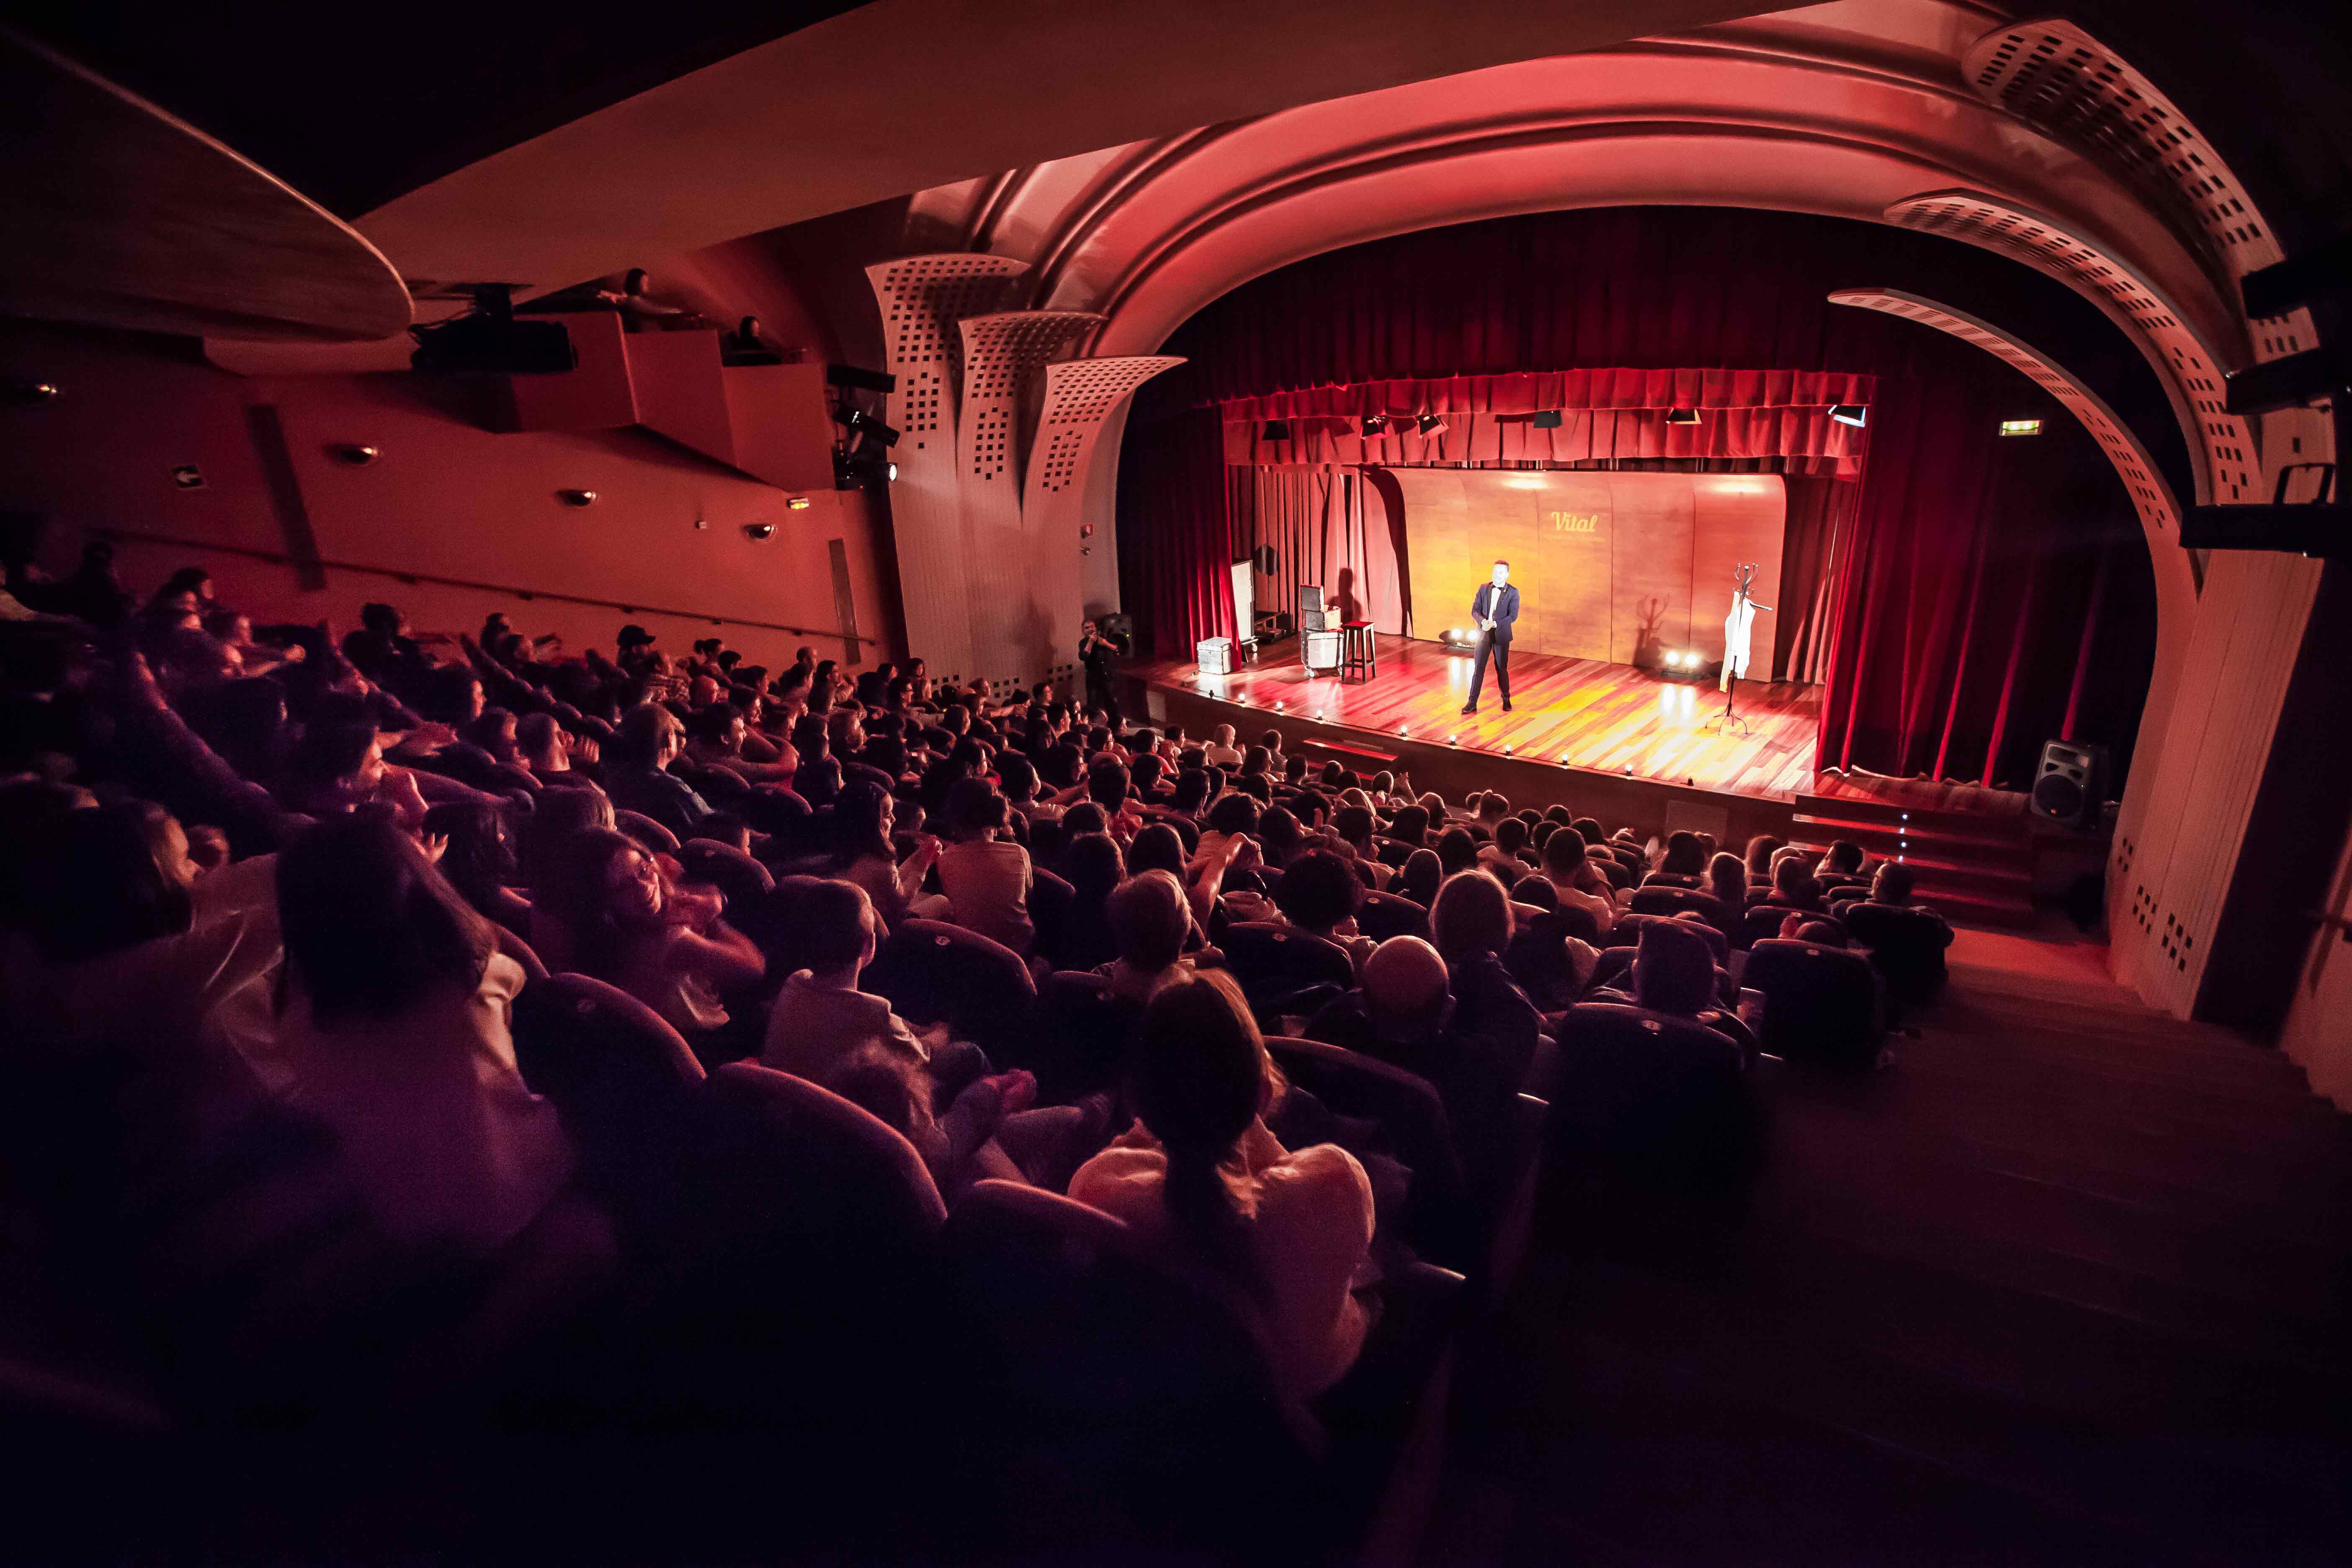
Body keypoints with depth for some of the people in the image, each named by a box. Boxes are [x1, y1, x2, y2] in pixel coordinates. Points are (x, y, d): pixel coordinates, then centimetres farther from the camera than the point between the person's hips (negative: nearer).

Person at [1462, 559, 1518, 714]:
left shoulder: (1513, 592, -5)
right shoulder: (1483, 588, 4)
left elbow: (1513, 615, -11)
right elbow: (1475, 610, 1)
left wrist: (1495, 624, -23)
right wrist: (1483, 621, -20)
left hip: (1501, 635, -2)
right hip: (1484, 634, 2)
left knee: (1502, 669, 10)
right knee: (1478, 669, 0)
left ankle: (1506, 699, 29)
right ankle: (1472, 703, 2)